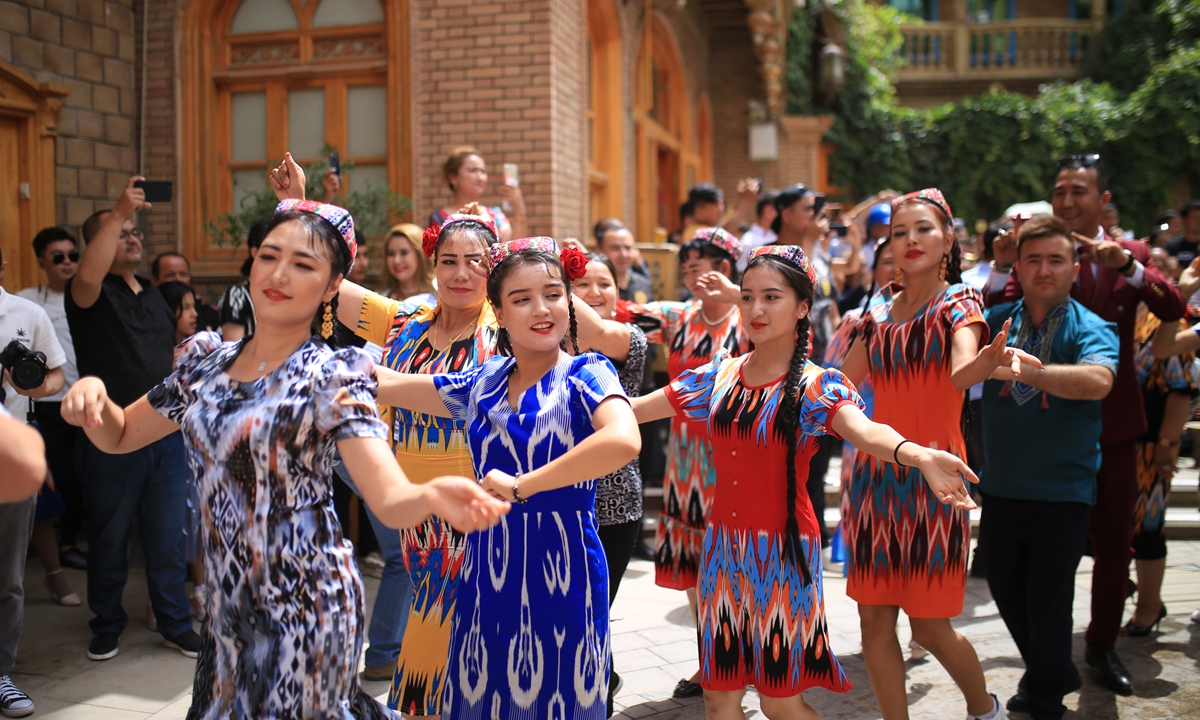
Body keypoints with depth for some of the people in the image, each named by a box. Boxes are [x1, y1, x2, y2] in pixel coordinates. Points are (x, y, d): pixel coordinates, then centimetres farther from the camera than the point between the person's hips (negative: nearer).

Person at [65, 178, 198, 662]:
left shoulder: (153, 294, 16)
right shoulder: (94, 294, -5)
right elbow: (87, 277, -31)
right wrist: (119, 213, -32)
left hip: (166, 435, 5)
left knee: (168, 536, 10)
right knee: (109, 537, 7)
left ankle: (174, 624, 21)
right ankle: (107, 626, 23)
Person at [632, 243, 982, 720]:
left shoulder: (817, 386, -10)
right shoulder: (719, 376, 4)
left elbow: (865, 431, -31)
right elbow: (630, 409, 7)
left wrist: (919, 455, -51)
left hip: (783, 554, -4)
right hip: (723, 548, 4)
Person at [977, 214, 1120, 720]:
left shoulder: (1091, 330, -11)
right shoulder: (997, 320, 4)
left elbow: (1097, 381, -31)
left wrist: (1019, 367, -44)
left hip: (1061, 494, -4)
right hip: (1000, 489, 5)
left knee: (1047, 606, 5)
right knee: (1007, 593, 17)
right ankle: (1055, 678, 43)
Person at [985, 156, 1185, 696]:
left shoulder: (1130, 255, 1)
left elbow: (1174, 310, -14)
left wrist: (1127, 266, -28)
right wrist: (1001, 268, -28)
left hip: (1113, 419, 2)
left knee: (1114, 539, 12)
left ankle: (1103, 645, 29)